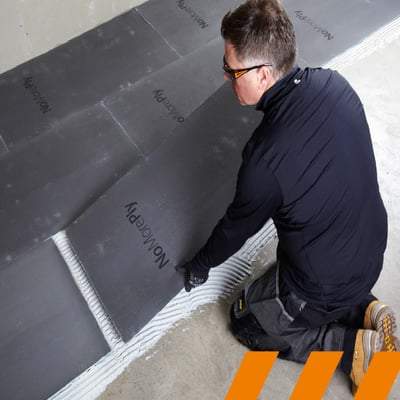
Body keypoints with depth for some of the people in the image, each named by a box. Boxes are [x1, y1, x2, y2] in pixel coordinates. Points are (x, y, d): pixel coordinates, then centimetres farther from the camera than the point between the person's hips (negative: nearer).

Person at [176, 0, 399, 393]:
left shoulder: (265, 160, -33)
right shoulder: (334, 83, -13)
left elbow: (237, 227, -14)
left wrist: (200, 265, 7)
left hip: (324, 284, -7)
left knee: (246, 322, 18)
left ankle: (355, 347, 9)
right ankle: (364, 311, 16)